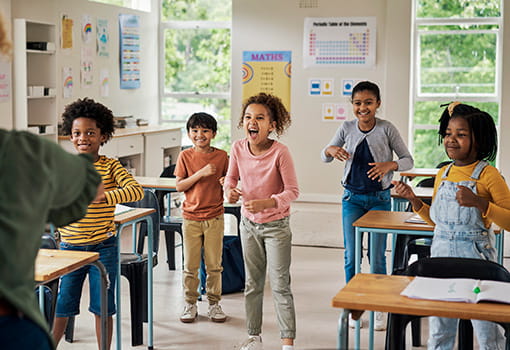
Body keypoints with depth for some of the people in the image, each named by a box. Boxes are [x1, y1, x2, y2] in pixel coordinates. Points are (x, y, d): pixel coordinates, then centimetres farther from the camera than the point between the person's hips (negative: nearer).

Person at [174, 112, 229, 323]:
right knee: (190, 265, 7)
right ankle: (190, 304, 20)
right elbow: (179, 186, -6)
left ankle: (214, 303, 21)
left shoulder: (221, 156, 0)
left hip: (214, 217, 1)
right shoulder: (185, 156, -2)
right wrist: (201, 173, -18)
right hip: (191, 216, -1)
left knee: (214, 264, 7)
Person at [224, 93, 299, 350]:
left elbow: (292, 191, -19)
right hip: (249, 223, 5)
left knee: (280, 286, 1)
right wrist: (230, 190, -15)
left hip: (276, 226, -5)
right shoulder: (238, 148, -10)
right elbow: (231, 177, 7)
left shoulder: (280, 152, -23)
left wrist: (267, 203, -33)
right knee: (252, 283, 16)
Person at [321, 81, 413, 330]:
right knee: (351, 255, 5)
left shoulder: (386, 129, -7)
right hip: (352, 198, 2)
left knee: (377, 256, 2)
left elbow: (408, 160, -3)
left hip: (379, 199, -2)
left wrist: (389, 165, -24)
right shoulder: (347, 128, 0)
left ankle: (378, 309, 16)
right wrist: (331, 150, -16)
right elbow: (324, 158, 8)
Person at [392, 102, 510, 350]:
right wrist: (413, 200, 4)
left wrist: (479, 202, -25)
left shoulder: (488, 175, -10)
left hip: (476, 256, -5)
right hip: (441, 251, 6)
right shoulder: (443, 174, 8)